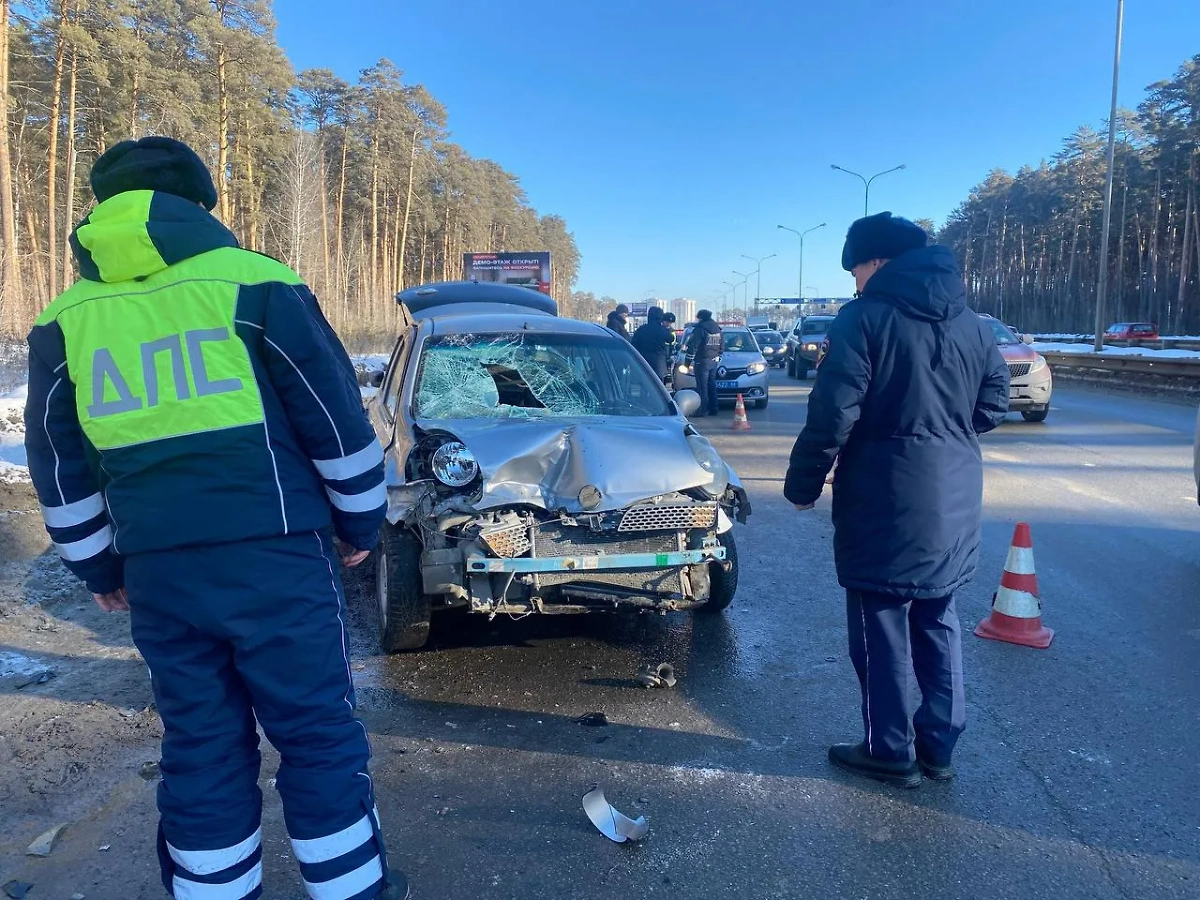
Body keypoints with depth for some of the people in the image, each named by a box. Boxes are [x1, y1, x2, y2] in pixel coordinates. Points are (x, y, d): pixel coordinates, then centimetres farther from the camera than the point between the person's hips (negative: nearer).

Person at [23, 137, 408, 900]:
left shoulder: (62, 323, 9)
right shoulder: (255, 286, -4)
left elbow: (60, 470, 15)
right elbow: (337, 420, -3)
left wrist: (98, 567, 25)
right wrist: (361, 523, 9)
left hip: (156, 572, 4)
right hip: (275, 557, -4)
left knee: (200, 748, 16)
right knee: (319, 735, 7)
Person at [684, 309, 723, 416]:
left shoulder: (699, 329, -12)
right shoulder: (718, 329, 13)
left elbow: (693, 347, -14)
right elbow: (721, 347, 19)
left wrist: (689, 361, -10)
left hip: (702, 362, -8)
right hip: (714, 362, 8)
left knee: (702, 387, -6)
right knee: (712, 385, 14)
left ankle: (702, 410, -7)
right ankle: (714, 408, 18)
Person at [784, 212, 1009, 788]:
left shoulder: (866, 318, -11)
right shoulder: (973, 325, 9)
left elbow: (833, 414, -17)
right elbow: (993, 405, 13)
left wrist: (803, 483, -7)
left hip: (886, 502, -7)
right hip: (954, 504, 7)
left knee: (881, 632, 6)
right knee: (937, 625, 18)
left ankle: (890, 751, 17)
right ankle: (939, 745, 28)